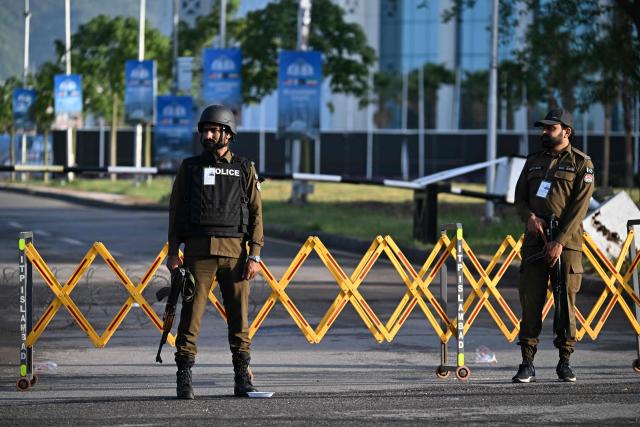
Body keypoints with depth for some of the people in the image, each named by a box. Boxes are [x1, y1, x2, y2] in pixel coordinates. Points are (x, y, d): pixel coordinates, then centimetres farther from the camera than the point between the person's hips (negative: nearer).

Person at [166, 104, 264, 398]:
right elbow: (175, 211, 10)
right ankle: (184, 379, -5)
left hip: (235, 250, 0)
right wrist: (172, 253, 0)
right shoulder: (190, 168, 10)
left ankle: (242, 378, 8)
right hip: (198, 250, 0)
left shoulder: (245, 169, 9)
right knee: (191, 313, -7)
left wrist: (254, 256, -1)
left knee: (239, 315, 1)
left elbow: (256, 214, 7)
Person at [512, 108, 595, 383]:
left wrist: (560, 242, -15)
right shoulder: (533, 162, 16)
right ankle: (527, 364, 0)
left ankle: (565, 363, 7)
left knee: (566, 303, -1)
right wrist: (530, 217, -7)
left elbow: (579, 206, -8)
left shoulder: (581, 163, 0)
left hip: (566, 242, -4)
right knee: (530, 303, -1)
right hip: (535, 241, 4)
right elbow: (519, 198, 16)